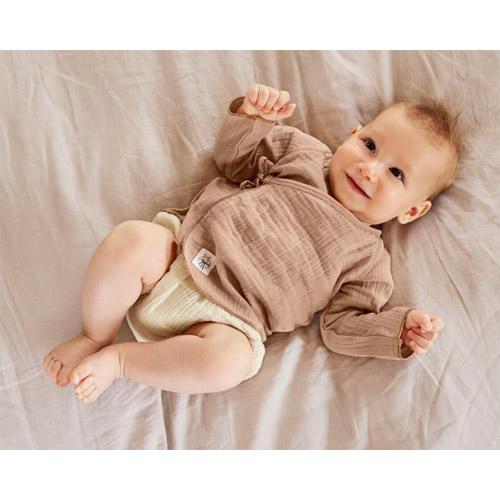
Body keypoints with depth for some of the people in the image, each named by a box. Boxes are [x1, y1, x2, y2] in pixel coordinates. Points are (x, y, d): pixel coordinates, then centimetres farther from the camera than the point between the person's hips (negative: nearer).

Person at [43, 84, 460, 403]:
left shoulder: (369, 260, 4)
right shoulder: (304, 152, 11)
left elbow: (343, 326, 3)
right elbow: (231, 157, 18)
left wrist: (401, 329, -13)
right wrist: (250, 116, -1)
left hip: (226, 319, -2)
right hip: (182, 245, 3)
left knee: (227, 363, -35)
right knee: (130, 240, -29)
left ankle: (118, 359, -11)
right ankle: (94, 337, -3)